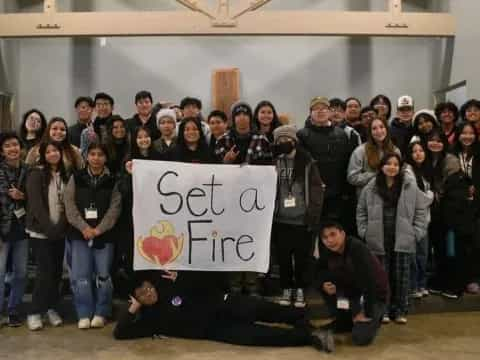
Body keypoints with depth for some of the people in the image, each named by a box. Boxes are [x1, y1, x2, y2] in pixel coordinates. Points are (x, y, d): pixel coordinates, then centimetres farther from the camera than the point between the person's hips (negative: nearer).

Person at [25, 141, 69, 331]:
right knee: (45, 271, -7)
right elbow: (36, 205, -14)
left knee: (57, 271, 8)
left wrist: (61, 227, -1)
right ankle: (35, 313, 5)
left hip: (60, 231, 5)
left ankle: (51, 309, 22)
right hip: (41, 232, -5)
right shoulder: (36, 174, -7)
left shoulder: (64, 175, 9)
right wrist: (50, 228, -18)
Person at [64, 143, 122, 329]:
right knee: (80, 275, -2)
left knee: (103, 275, 3)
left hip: (104, 234, 0)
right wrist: (84, 227, -12)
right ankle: (84, 313, 10)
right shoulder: (76, 178, 6)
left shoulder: (112, 180, 4)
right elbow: (69, 204, -1)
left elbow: (115, 207, -3)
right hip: (80, 233, 1)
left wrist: (98, 229, -13)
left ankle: (100, 313, 16)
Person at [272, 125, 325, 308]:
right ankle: (286, 289, 24)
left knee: (302, 257, 6)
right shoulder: (273, 162, 5)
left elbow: (317, 190, -2)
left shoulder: (307, 162, 0)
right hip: (281, 219, 2)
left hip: (302, 220, -1)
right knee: (283, 257, 9)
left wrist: (314, 217, -10)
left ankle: (300, 290, 21)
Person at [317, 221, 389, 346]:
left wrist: (367, 314, -27)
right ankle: (345, 321, 4)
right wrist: (324, 286, -24)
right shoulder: (328, 254, -9)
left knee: (361, 337, -23)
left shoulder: (358, 249, -28)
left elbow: (370, 281, -31)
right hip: (353, 292, 6)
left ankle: (374, 319, 11)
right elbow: (320, 278, 0)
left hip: (375, 296, -6)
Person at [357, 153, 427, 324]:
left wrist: (417, 232, -2)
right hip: (379, 241, 0)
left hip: (403, 240, 0)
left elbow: (420, 211, 4)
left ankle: (400, 311, 18)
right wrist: (364, 231, 2)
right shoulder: (370, 188, 2)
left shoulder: (411, 186, 1)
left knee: (402, 276, 6)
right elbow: (361, 211, 9)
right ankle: (384, 310, 20)